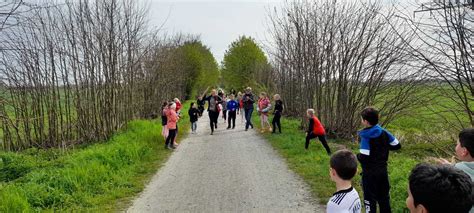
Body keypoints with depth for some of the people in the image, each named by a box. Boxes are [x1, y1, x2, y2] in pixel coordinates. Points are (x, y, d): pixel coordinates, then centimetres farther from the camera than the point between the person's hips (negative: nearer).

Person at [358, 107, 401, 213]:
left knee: (370, 199, 5)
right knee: (384, 197, 20)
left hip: (370, 173, -6)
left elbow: (363, 158, -24)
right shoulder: (384, 132, -2)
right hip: (383, 171, 6)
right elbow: (397, 145, 8)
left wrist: (357, 156, -4)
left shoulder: (366, 137, -20)